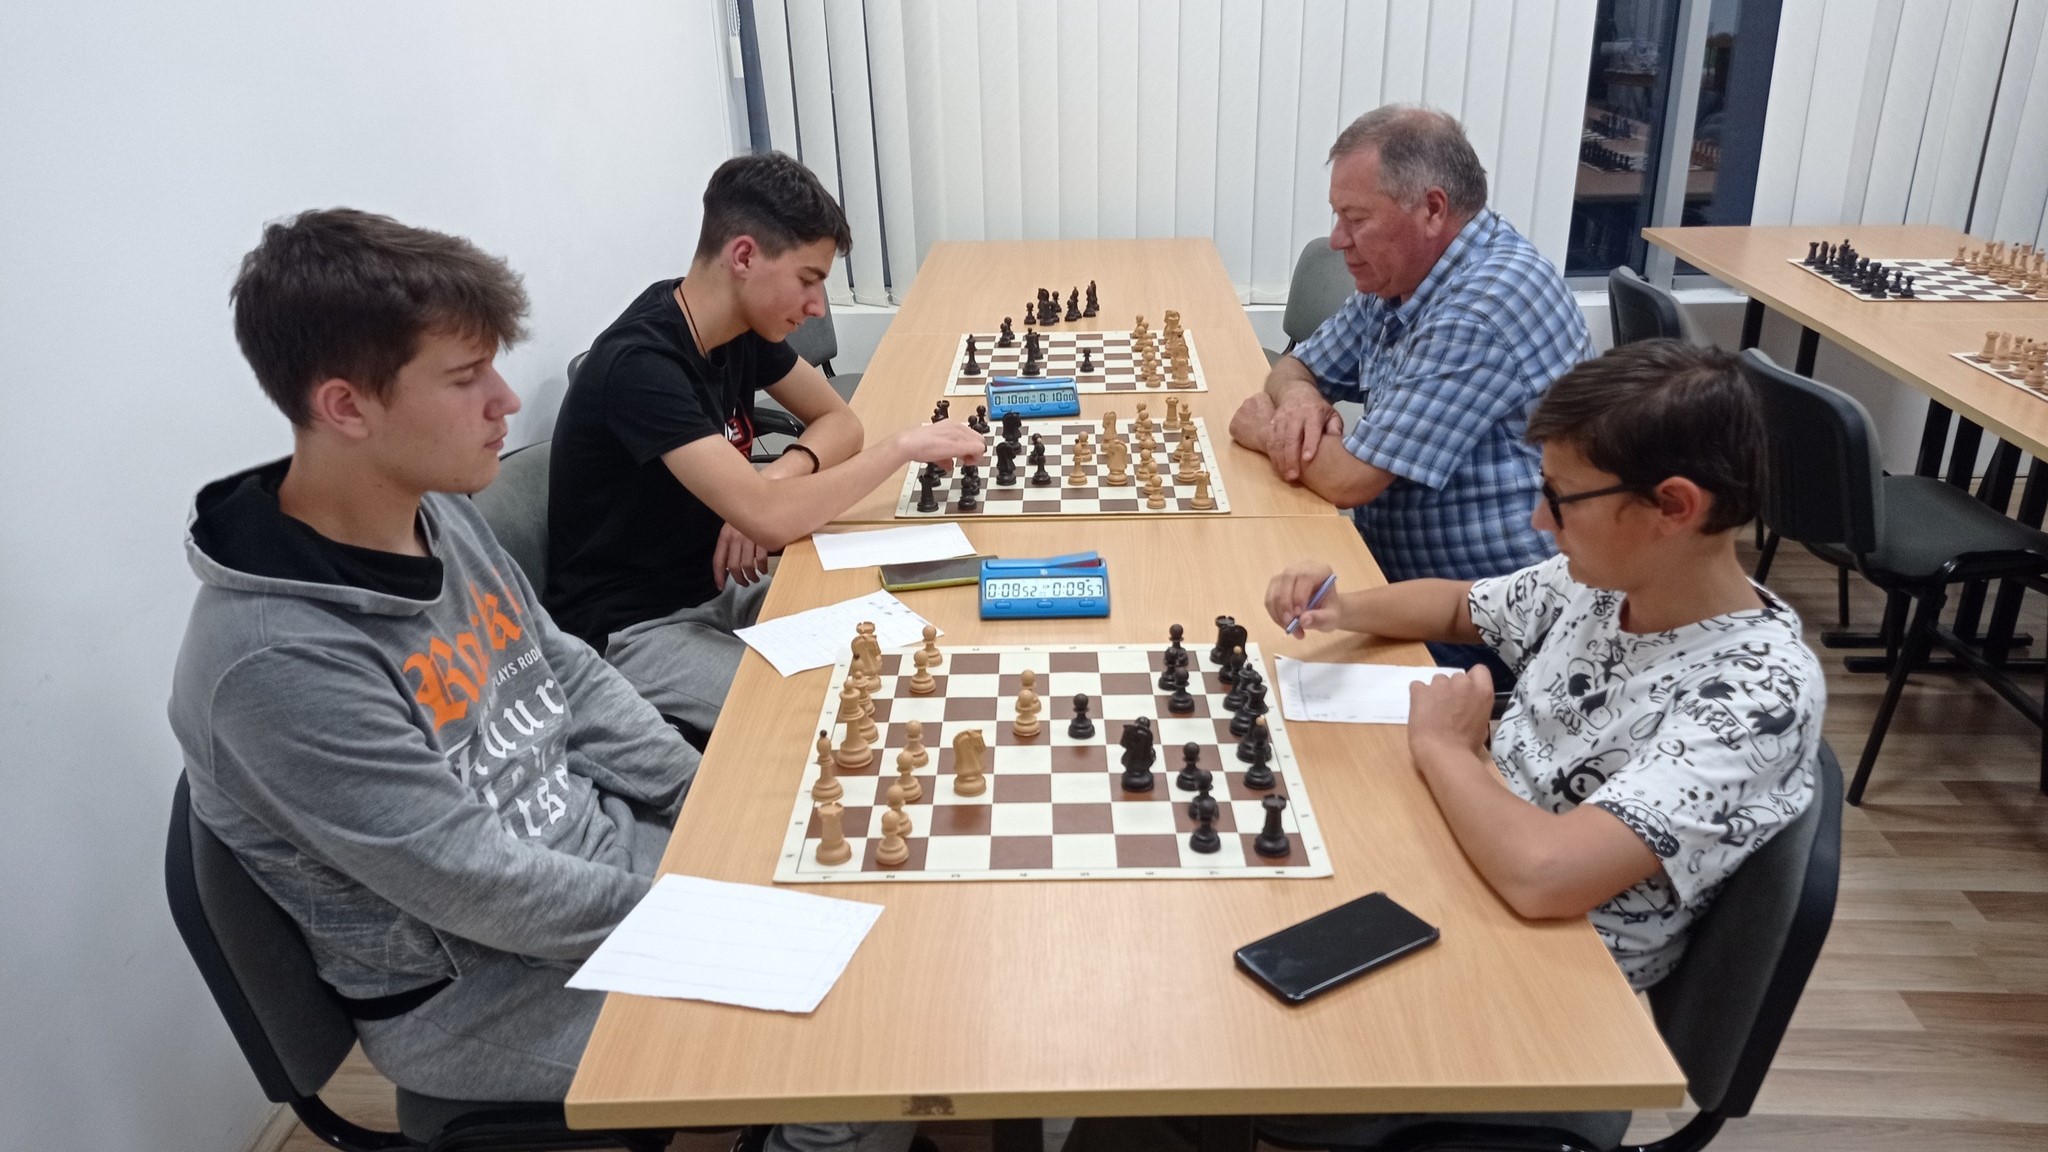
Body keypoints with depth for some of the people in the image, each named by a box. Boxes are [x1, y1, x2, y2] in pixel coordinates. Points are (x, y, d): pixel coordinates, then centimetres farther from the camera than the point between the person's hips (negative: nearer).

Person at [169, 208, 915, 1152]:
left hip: (603, 845, 8)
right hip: (474, 989, -8)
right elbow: (480, 890, -24)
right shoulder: (276, 663, -28)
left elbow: (571, 679, 7)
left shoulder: (437, 513, -2)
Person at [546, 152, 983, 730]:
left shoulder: (743, 326, -1)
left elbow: (839, 420, 7)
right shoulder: (640, 365, -27)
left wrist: (776, 479, -15)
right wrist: (905, 445, -23)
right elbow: (769, 521, -34)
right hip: (632, 631, -8)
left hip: (717, 588, 8)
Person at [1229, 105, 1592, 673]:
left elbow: (1347, 478, -26)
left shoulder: (1486, 304, -24)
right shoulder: (1396, 280, 4)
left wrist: (1266, 432, -6)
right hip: (1398, 575, 8)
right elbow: (1298, 367, 16)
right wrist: (1298, 397, -8)